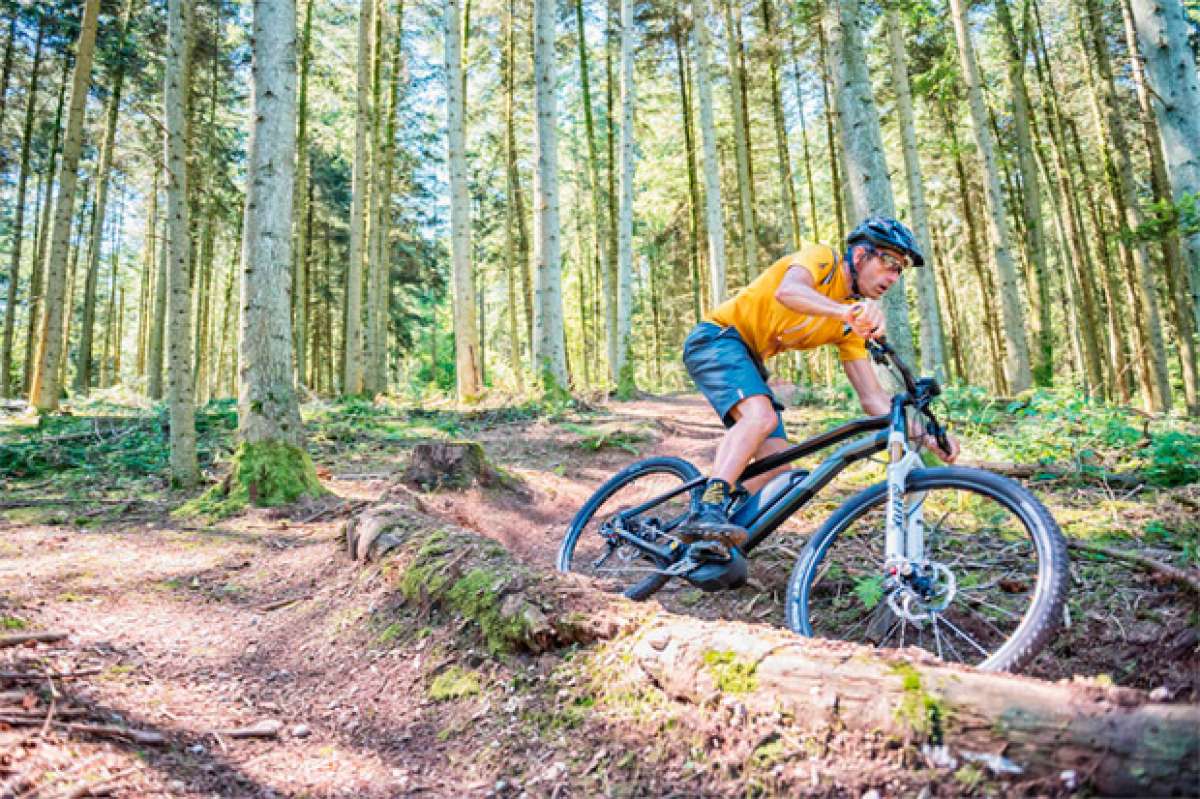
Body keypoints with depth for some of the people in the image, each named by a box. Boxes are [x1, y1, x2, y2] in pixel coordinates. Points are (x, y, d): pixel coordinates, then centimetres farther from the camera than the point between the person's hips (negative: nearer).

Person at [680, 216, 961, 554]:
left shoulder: (850, 325, 7)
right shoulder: (822, 258, -11)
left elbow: (872, 397, 2)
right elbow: (787, 291, -36)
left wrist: (928, 437, -10)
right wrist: (846, 310, -55)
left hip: (749, 360, 8)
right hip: (717, 337, -8)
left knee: (777, 464, -4)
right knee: (762, 415, -34)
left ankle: (706, 532, 2)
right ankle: (707, 510, -42)